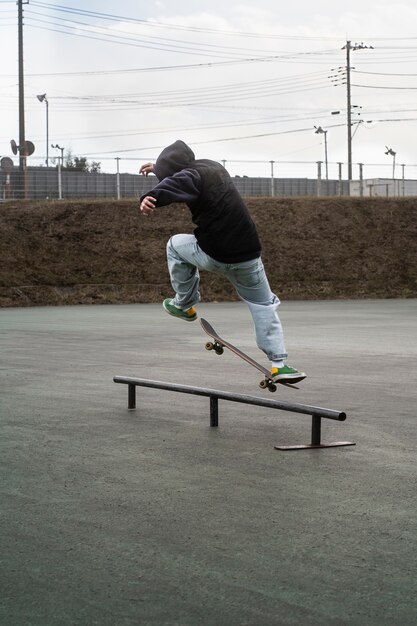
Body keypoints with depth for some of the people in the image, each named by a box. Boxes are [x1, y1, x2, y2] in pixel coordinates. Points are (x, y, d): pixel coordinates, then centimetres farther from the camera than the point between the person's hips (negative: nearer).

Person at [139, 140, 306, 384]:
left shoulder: (193, 176, -15)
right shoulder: (212, 166, 12)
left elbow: (174, 184, -41)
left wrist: (151, 198, -59)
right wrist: (159, 167, 44)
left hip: (214, 256, -7)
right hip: (248, 256, 7)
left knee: (175, 245, 22)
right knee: (264, 305, 17)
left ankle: (185, 305, 28)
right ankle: (279, 363, 9)